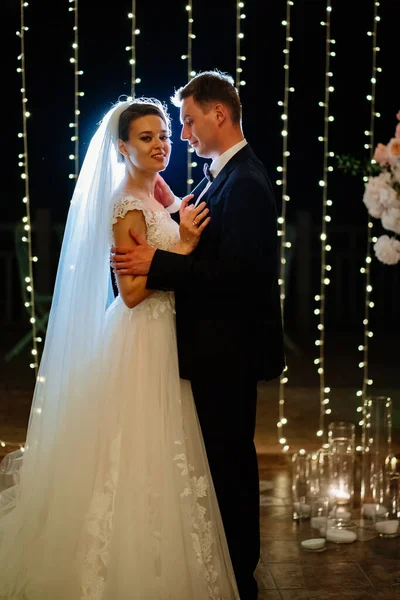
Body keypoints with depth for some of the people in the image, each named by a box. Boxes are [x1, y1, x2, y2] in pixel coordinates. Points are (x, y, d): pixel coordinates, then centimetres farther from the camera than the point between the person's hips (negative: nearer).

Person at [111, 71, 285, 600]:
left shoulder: (245, 183, -20)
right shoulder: (228, 174, 12)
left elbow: (234, 273, -26)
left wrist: (157, 263, -24)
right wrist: (176, 209, 2)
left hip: (229, 349, -10)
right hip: (222, 343, 10)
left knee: (229, 457, 2)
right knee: (228, 456, 19)